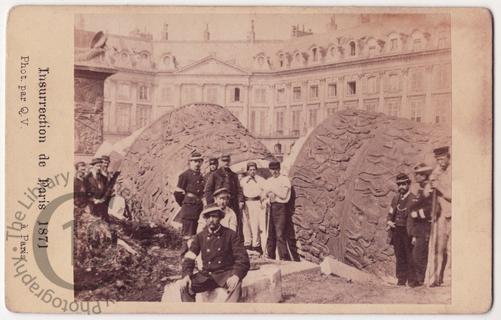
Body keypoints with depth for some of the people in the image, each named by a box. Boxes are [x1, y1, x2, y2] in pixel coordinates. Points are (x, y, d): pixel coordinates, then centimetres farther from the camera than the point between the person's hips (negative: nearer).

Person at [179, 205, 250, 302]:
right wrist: (186, 275, -17)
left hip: (225, 274, -3)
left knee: (236, 285, -36)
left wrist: (236, 275, -28)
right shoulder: (200, 237, 8)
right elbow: (188, 258, 4)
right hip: (206, 275, 3)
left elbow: (243, 259, -8)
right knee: (184, 286, -22)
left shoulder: (231, 235, -1)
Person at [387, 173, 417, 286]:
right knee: (399, 256, 8)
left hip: (407, 231, -5)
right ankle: (401, 279, 15)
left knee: (410, 256, -2)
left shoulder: (414, 199, -5)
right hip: (396, 230, 5)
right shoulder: (396, 198, 13)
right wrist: (389, 221, -1)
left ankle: (412, 280, 6)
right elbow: (390, 213, 21)